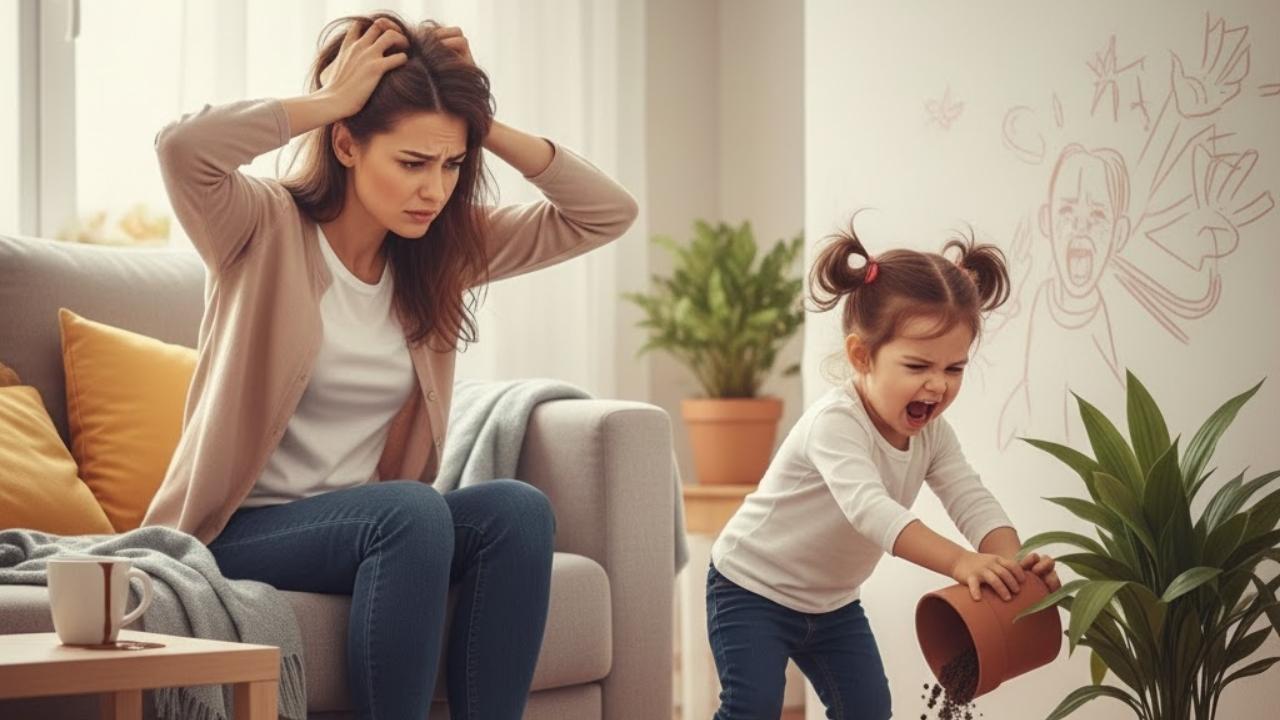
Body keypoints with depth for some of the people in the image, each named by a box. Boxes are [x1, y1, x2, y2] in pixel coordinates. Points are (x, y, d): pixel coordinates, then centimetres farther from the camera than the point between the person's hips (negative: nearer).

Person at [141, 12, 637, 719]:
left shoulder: (447, 247, 5)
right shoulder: (266, 229, -10)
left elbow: (608, 213, 3)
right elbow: (182, 145, -31)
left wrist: (484, 126, -6)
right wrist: (328, 100, -20)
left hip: (374, 524, 6)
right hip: (244, 529, -5)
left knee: (517, 509, -23)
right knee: (410, 510, -33)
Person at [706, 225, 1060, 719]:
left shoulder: (931, 434, -8)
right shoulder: (835, 423, -32)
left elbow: (973, 502, -19)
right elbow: (869, 508, -47)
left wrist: (1011, 558, -42)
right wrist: (958, 562, -59)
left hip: (833, 600, 7)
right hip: (752, 588, -7)